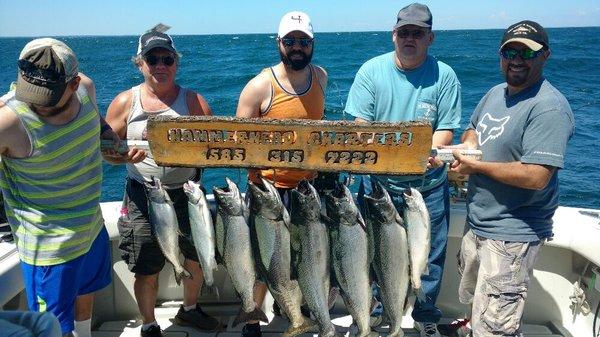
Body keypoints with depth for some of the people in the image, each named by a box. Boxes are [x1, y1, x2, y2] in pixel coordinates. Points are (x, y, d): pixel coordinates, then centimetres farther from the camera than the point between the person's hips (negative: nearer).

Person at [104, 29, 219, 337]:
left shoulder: (193, 101, 0)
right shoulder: (125, 102, 0)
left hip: (186, 193, 2)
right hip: (143, 197, -1)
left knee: (198, 260, 16)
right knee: (147, 272, 8)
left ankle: (189, 310, 44)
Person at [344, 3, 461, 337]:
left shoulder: (444, 76, -3)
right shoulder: (372, 70, -2)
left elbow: (446, 130, -4)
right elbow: (360, 124, -5)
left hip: (428, 185, 0)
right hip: (378, 182, 0)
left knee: (429, 254, 12)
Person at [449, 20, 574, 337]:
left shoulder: (548, 107, -20)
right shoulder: (495, 93, 7)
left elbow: (536, 177, -28)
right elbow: (471, 129, 24)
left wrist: (475, 165, -18)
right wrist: (469, 143, -1)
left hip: (511, 235, -8)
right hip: (476, 224, 9)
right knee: (473, 299, 28)